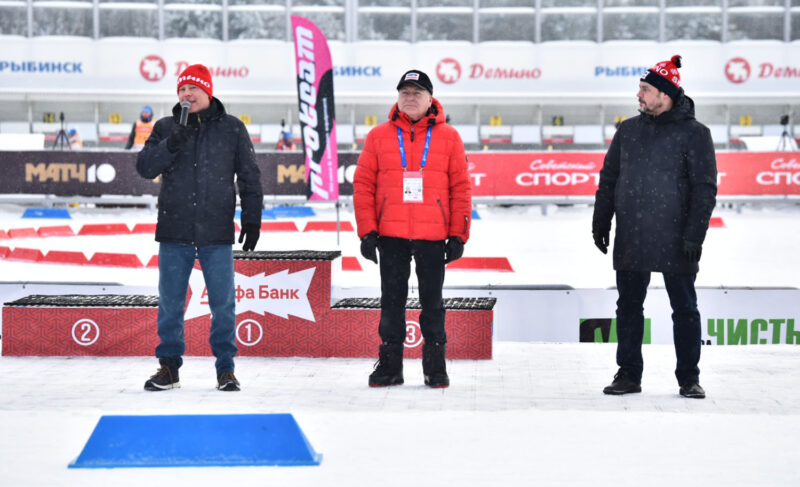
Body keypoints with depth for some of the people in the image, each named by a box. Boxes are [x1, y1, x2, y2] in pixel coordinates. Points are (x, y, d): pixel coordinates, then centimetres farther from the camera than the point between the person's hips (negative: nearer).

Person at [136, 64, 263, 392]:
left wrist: (252, 218, 4)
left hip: (216, 232, -1)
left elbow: (249, 177, 8)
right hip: (174, 231, 2)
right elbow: (145, 168, -2)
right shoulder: (165, 128, 9)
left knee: (223, 304, 0)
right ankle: (168, 367, 15)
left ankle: (226, 368, 10)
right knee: (170, 304, 6)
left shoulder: (231, 128, 5)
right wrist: (172, 144, -16)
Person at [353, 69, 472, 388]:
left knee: (432, 302, 6)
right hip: (390, 236, 1)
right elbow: (363, 185, 3)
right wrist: (367, 232, -4)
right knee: (392, 300, 7)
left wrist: (458, 235, -2)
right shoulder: (379, 136, 5)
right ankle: (389, 364, 14)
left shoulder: (448, 137, 4)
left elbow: (461, 188, 3)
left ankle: (435, 366, 12)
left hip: (432, 236, -1)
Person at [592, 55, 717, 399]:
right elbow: (608, 179, 14)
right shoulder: (628, 130, 9)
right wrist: (601, 222, 8)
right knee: (628, 307, 8)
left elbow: (704, 189, -7)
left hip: (675, 242, -4)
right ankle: (628, 374, 18)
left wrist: (694, 235, -14)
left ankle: (689, 378, 12)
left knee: (685, 309, 3)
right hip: (630, 240, 4)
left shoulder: (694, 134, -4)